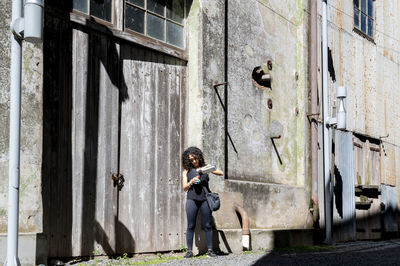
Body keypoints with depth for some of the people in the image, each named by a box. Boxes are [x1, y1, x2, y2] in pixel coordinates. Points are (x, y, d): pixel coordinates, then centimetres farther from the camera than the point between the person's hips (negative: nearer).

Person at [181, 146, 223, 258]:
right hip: (192, 199, 0)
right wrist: (191, 182, -12)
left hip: (205, 199, 0)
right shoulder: (187, 170, 10)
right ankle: (189, 251, 2)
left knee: (207, 225, 0)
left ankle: (210, 250, 4)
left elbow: (221, 173, 6)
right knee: (191, 226, -2)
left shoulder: (205, 167, 11)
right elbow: (184, 188, 7)